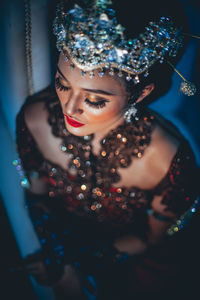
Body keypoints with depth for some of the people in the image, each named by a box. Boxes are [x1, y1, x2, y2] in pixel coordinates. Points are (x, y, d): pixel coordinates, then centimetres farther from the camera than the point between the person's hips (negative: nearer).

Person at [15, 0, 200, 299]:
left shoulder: (169, 161, -32)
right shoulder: (34, 120, -24)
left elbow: (156, 238, -13)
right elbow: (37, 195, -6)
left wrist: (73, 254, -15)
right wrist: (62, 266, -15)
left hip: (131, 260, 0)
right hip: (59, 235, 1)